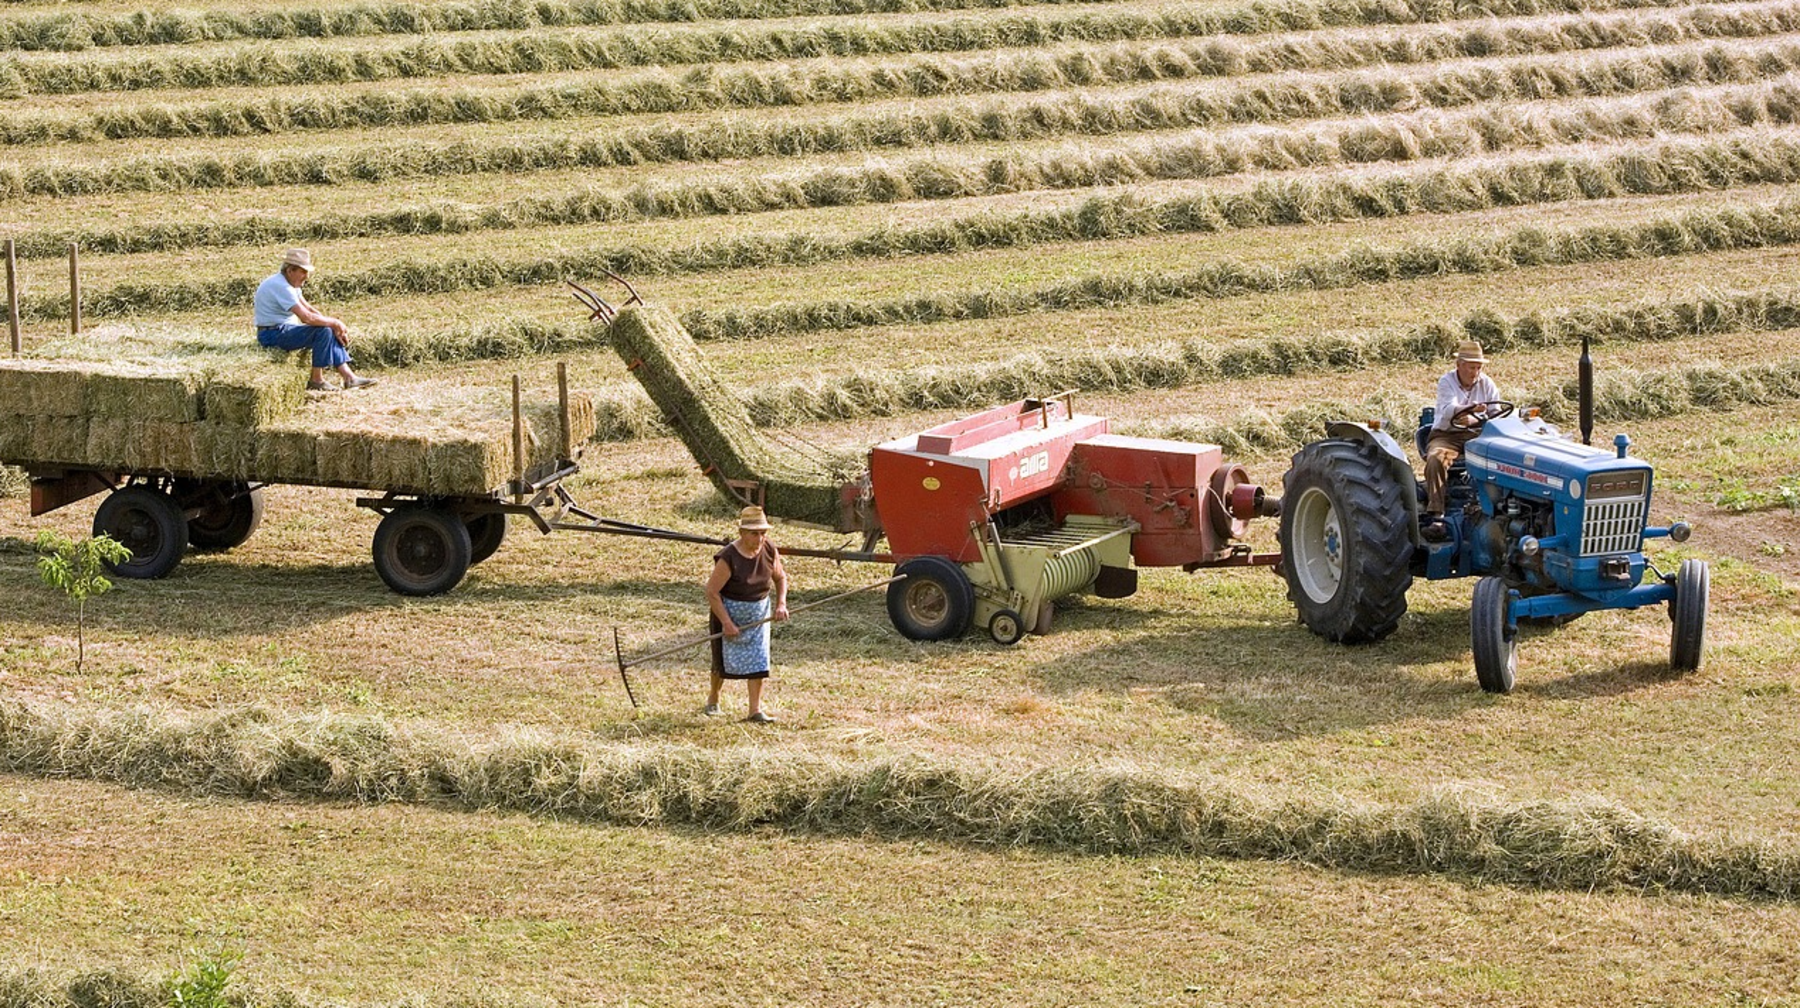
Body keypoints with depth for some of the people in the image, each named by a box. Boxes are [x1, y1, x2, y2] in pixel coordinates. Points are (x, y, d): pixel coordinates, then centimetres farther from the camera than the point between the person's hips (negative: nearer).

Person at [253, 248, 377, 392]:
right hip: (273, 335, -11)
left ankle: (349, 378, -1)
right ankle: (316, 381, -13)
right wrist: (335, 323, -15)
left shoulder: (291, 284, 12)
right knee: (323, 331, -21)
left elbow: (309, 309, 12)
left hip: (283, 330, 11)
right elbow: (307, 317, -28)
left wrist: (335, 326, -1)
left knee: (330, 332, 5)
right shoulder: (281, 287, -22)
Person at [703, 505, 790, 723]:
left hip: (759, 612, 4)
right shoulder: (729, 558, -27)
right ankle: (713, 698, 35)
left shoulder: (769, 551, -9)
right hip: (730, 611, -4)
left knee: (757, 659, -2)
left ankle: (755, 709, 3)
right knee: (725, 658, 9)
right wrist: (726, 622, -22)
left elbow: (780, 577, 9)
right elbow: (712, 591, -22)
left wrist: (781, 603, -6)